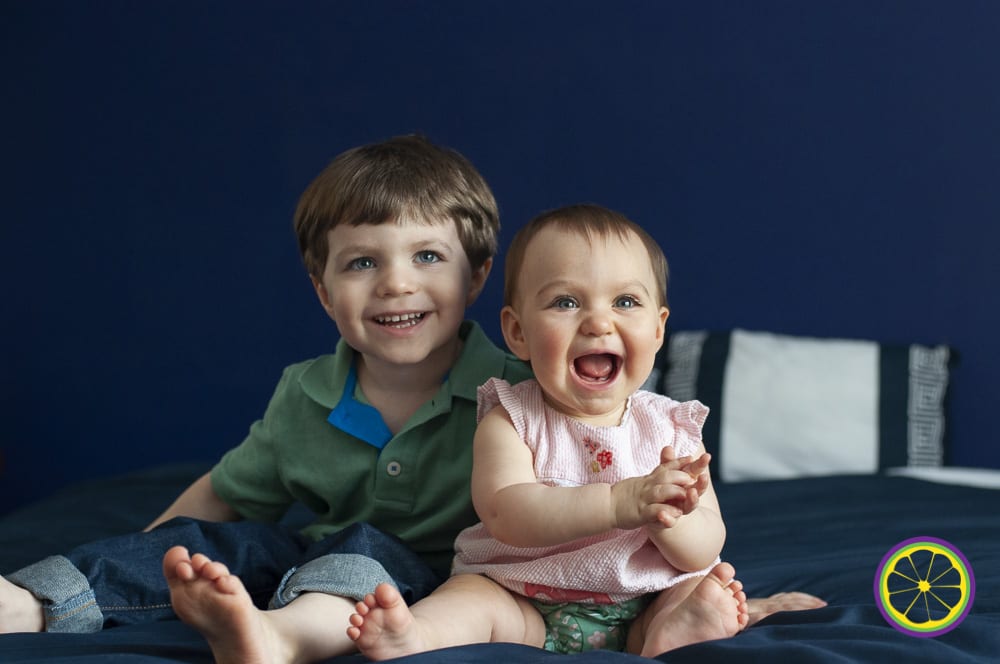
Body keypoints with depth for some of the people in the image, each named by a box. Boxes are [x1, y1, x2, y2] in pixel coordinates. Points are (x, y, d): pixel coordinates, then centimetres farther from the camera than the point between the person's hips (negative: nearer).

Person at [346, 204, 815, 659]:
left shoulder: (672, 430, -1)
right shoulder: (510, 421, -7)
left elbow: (705, 552, -6)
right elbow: (505, 516, -25)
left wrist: (668, 519, -32)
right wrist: (618, 502, -36)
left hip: (640, 611, 2)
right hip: (526, 609, -2)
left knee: (707, 588, -18)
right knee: (471, 594, -25)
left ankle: (672, 636, -45)